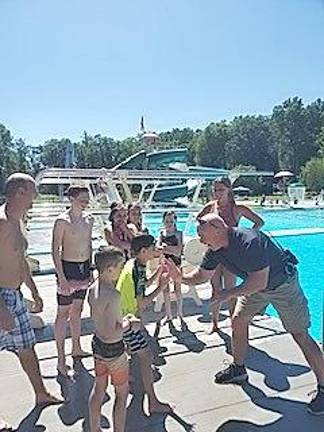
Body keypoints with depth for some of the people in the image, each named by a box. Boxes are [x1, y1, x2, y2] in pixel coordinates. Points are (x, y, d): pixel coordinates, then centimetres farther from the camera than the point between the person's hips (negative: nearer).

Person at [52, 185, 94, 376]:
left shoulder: (89, 219, 6)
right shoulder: (62, 221, -15)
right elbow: (55, 251, -15)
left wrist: (91, 270, 14)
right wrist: (61, 278, -18)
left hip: (84, 267, 7)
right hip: (68, 267, -7)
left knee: (77, 310, 19)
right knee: (64, 313, 2)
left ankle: (77, 348, 35)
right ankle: (61, 360, 13)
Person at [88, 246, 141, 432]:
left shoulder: (93, 289, -5)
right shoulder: (113, 295, -31)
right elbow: (110, 334, -32)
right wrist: (129, 324, -17)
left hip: (97, 344, 8)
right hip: (114, 349, -8)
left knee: (99, 388, 25)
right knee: (122, 393, 14)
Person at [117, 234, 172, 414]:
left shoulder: (133, 264, 2)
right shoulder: (137, 271, -26)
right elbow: (141, 303, -25)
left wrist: (157, 275, 5)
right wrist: (161, 287, -21)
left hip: (122, 315, 10)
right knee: (146, 357, -4)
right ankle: (153, 402, 5)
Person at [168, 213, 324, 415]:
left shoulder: (249, 242, -37)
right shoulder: (216, 249, -13)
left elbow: (259, 282, -34)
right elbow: (202, 275, -4)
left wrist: (229, 294, -28)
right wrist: (181, 277, -20)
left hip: (282, 283, -7)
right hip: (255, 285, 7)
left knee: (300, 335, -3)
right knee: (238, 322, 6)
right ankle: (239, 369, 26)